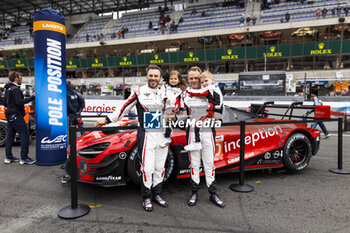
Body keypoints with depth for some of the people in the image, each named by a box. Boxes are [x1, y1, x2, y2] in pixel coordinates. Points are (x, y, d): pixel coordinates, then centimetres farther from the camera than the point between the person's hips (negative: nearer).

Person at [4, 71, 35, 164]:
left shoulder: (8, 89, 16)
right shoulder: (15, 89, -15)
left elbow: (5, 102, 24)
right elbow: (20, 102, -26)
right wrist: (32, 97, -26)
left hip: (10, 115, 11)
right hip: (16, 115, -11)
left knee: (10, 135, 13)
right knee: (24, 135, -8)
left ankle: (8, 157, 19)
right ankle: (24, 158, -6)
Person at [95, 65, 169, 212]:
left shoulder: (165, 94, 12)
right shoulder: (138, 93, -1)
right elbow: (124, 108, 2)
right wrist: (107, 120, 2)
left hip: (163, 135, 4)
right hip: (146, 135, -4)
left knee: (160, 167, 11)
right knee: (147, 168, -3)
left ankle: (157, 194, 25)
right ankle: (146, 198, 13)